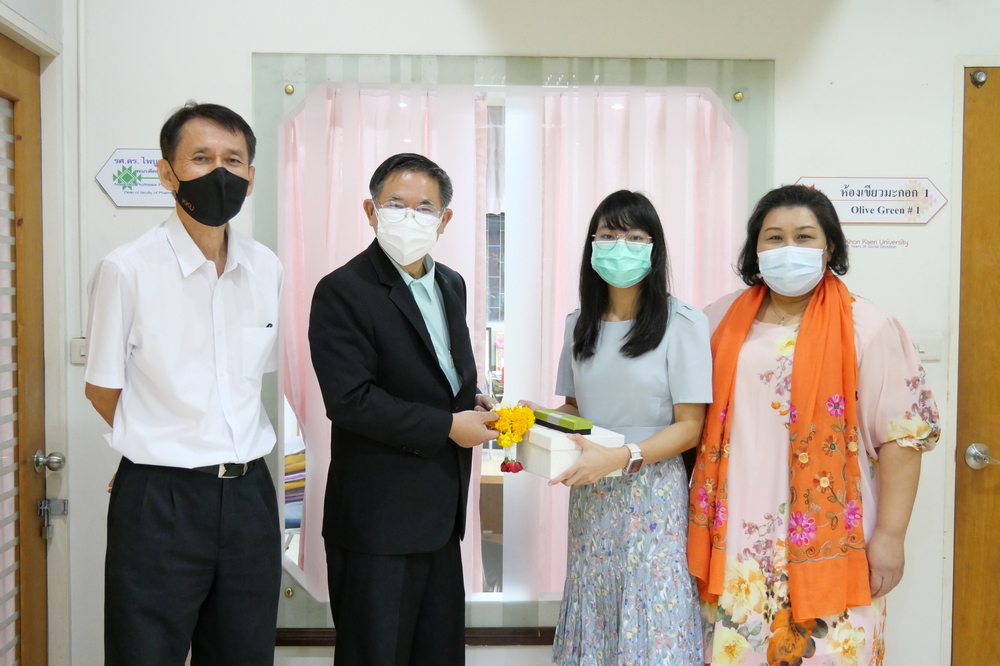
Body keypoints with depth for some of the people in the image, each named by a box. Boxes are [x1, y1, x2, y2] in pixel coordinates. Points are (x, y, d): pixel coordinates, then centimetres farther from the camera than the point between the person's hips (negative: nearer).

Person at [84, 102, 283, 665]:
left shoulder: (267, 269, 4)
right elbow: (103, 390, 0)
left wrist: (233, 454, 11)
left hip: (249, 494, 5)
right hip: (159, 502, -4)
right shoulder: (127, 270, -10)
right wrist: (167, 449, 7)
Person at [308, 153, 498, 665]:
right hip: (378, 521, -7)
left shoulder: (451, 285, 10)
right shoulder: (343, 292, -14)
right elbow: (350, 401, -21)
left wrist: (472, 400, 1)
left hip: (442, 512, 7)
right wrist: (449, 426, -19)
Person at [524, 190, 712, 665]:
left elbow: (689, 427, -10)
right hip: (590, 497, 5)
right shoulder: (580, 324, 8)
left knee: (653, 624, 1)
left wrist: (621, 457, -23)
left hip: (652, 496, -4)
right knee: (592, 616, 11)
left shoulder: (682, 323, -8)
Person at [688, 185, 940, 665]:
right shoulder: (723, 320, 7)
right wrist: (698, 518, 10)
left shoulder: (867, 328, -4)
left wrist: (889, 536, -8)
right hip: (737, 537, 3)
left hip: (826, 543, -3)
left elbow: (901, 437, -5)